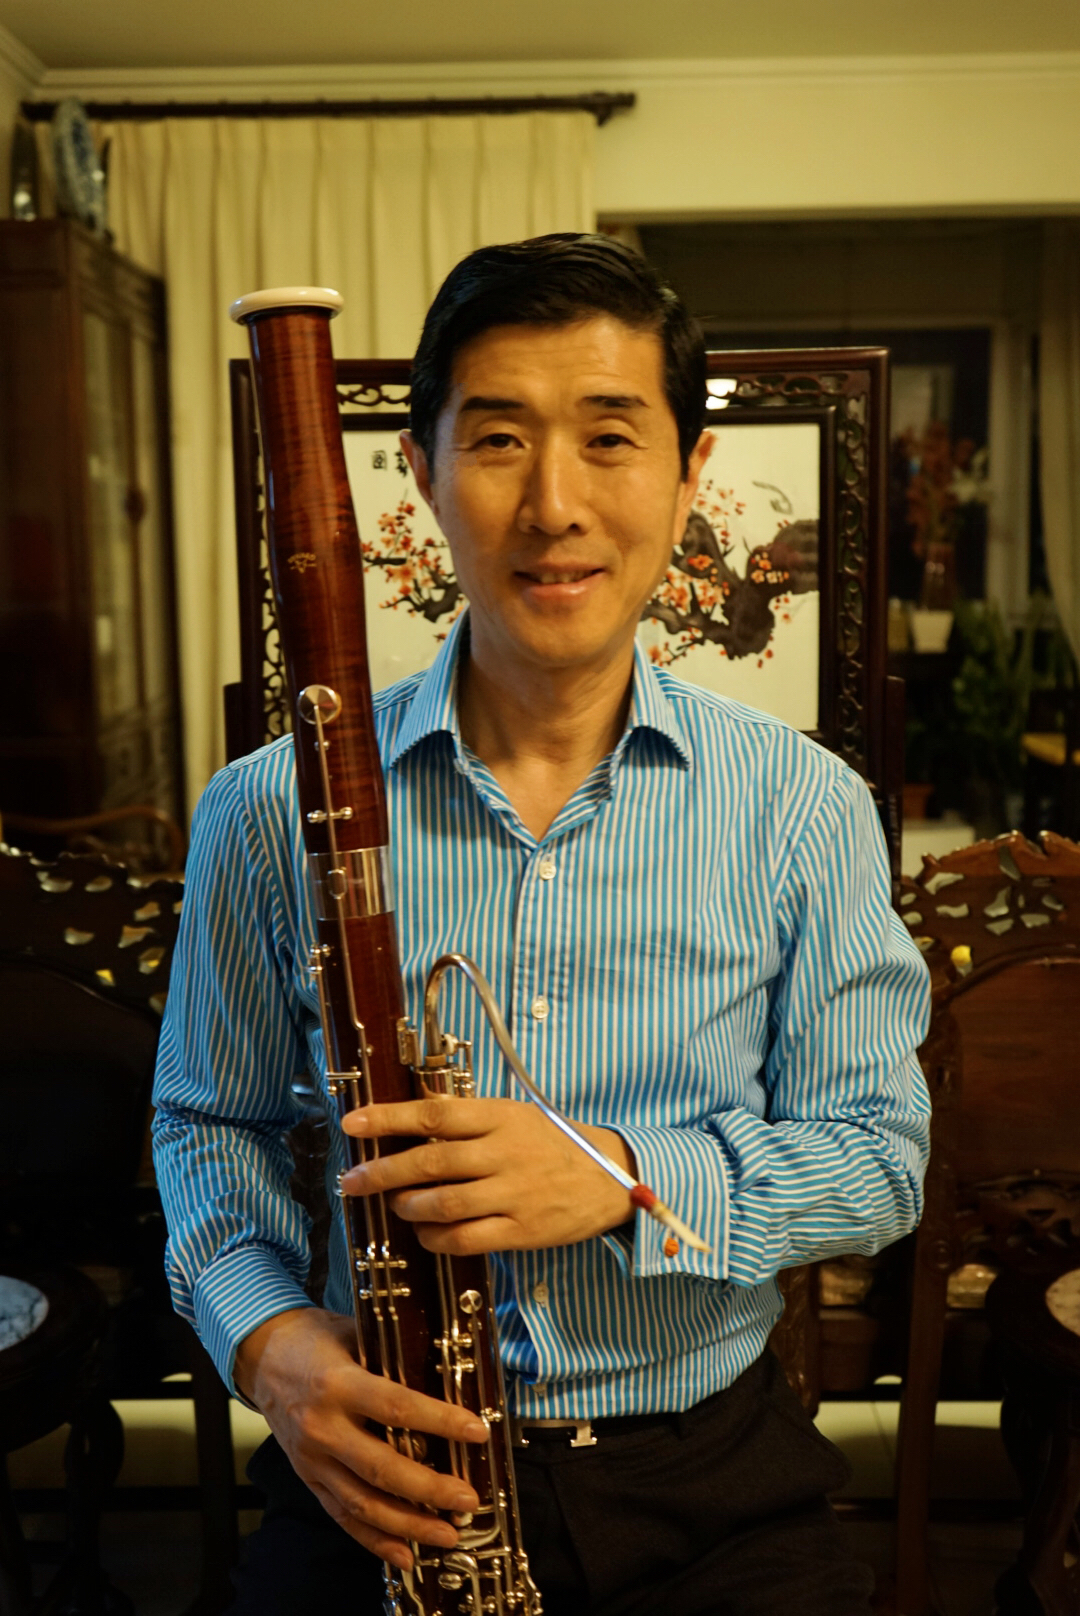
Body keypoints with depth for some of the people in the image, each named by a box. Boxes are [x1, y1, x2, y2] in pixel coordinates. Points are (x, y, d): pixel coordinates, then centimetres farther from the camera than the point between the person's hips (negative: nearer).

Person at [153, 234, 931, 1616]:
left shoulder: (804, 811, -4)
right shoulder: (272, 811, -3)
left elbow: (880, 1154, -2)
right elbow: (210, 1124, 7)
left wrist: (625, 1172, -19)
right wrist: (264, 1333, -12)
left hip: (712, 1477, 1)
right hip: (384, 1489, 0)